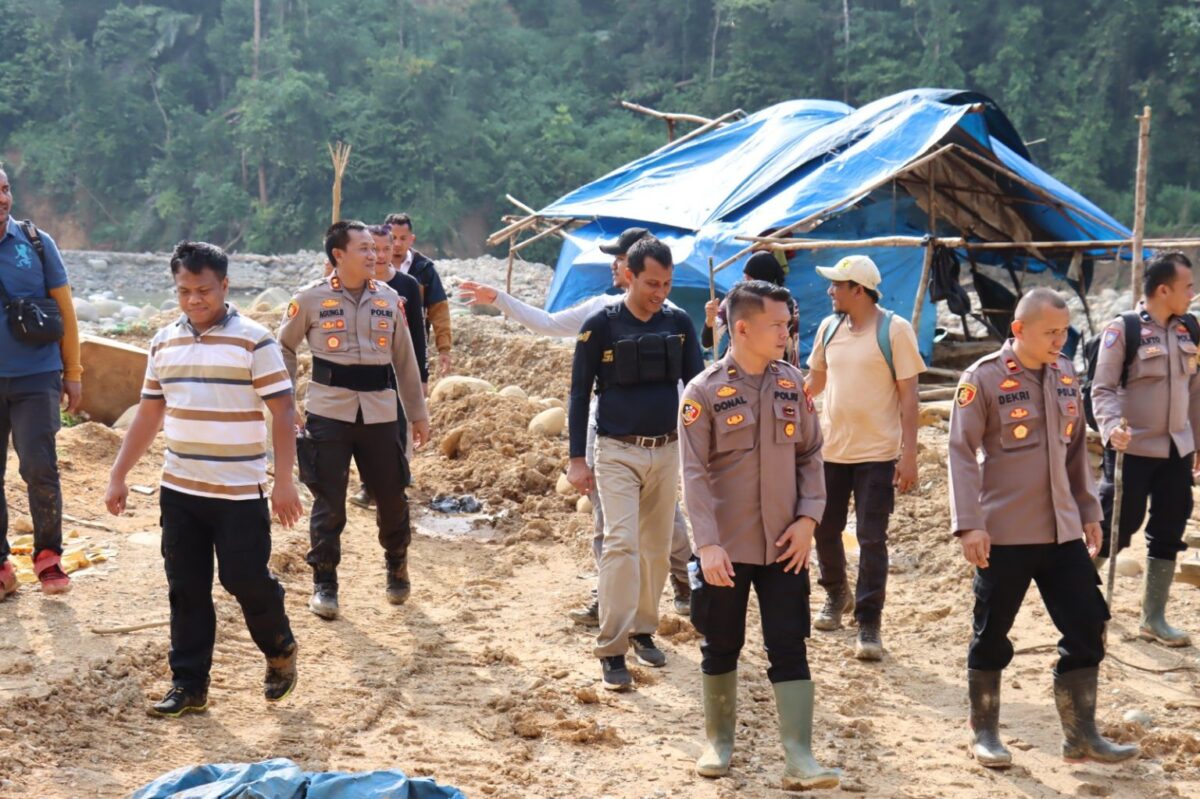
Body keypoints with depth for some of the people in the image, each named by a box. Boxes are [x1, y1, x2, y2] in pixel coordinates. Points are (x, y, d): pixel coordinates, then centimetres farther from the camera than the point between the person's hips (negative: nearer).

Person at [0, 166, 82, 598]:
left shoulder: (36, 242, 0)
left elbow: (65, 311, 5)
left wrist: (73, 373, 5)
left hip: (36, 379, -1)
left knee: (39, 469, -7)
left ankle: (48, 555, 11)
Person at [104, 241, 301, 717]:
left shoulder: (253, 341, -9)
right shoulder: (164, 343, 7)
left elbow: (282, 412, -10)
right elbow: (149, 414, 14)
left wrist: (283, 481, -16)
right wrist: (118, 476, 11)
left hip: (240, 492, -5)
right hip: (179, 491, 5)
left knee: (246, 580, 0)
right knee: (186, 589, 7)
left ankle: (280, 650, 27)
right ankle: (188, 685, 16)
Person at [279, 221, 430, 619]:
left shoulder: (389, 299, 7)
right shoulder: (311, 300, -2)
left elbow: (405, 359, 13)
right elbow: (285, 349, 9)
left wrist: (418, 414, 14)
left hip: (380, 414, 2)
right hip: (328, 413, -2)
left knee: (392, 496, 7)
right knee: (328, 503, 0)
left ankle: (397, 567, 32)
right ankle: (324, 585, 13)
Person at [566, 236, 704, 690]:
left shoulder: (679, 324, 2)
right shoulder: (601, 325, -7)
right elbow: (580, 393, -2)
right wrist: (577, 459, -5)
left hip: (667, 451, 4)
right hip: (618, 452, -4)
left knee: (656, 547, 11)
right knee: (621, 544, -12)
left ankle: (643, 631, 26)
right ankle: (611, 650, -9)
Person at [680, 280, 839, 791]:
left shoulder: (792, 384, 3)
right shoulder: (704, 392, -9)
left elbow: (810, 454, 8)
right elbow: (694, 473, -12)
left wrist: (807, 519, -4)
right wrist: (707, 544, -18)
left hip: (784, 545, 3)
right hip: (726, 548, -2)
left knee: (789, 648, 0)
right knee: (721, 647, 11)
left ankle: (800, 758, 1)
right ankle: (719, 740, 30)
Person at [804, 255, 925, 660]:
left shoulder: (895, 330, -9)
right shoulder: (829, 328, 6)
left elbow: (908, 395, -9)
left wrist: (908, 453, -14)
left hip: (877, 454, -5)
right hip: (831, 450, 5)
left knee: (871, 540, -3)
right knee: (825, 530, 16)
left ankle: (869, 625, 5)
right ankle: (837, 594, 41)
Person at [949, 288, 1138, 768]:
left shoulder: (1065, 376, 8)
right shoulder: (984, 378, -10)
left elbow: (1076, 449, 17)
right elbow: (962, 453, -13)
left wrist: (1088, 511, 16)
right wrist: (968, 524, -19)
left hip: (1063, 531, 6)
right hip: (1004, 534, -5)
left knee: (1086, 627, 5)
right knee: (992, 634, 6)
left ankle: (1081, 734, 17)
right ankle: (984, 733, 22)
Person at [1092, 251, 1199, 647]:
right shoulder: (1123, 330, -12)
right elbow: (1103, 389, -13)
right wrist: (1111, 428, -30)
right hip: (1133, 449, -6)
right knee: (1116, 526, -2)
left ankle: (1154, 618, 20)